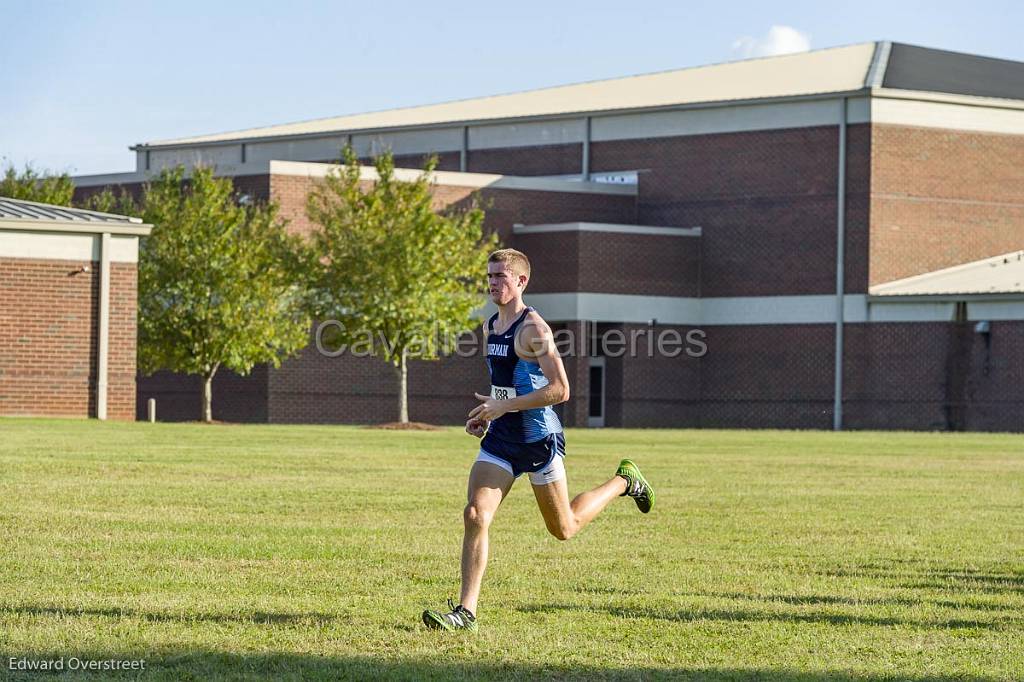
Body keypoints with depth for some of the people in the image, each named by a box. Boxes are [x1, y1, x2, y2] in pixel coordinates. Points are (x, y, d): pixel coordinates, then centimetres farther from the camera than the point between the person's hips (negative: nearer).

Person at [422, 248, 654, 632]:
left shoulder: (533, 329, -17)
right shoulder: (491, 326, 9)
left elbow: (560, 390, -22)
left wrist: (504, 406, -25)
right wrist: (486, 415, 8)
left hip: (539, 440, -7)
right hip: (500, 440, 7)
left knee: (563, 529, 10)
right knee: (474, 516, -10)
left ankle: (623, 482, 34)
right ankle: (466, 612, -10)